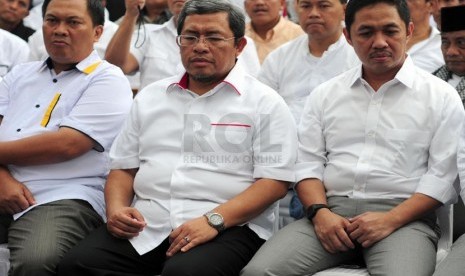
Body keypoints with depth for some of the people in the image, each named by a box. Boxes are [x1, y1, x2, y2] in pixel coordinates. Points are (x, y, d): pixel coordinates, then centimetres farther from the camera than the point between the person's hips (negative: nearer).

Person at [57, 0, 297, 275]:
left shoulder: (265, 103, 4)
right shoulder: (150, 97, 19)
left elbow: (275, 180, -5)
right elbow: (124, 167, 21)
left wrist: (213, 220, -17)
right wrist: (116, 207, -1)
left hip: (226, 228, -4)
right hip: (145, 225, 5)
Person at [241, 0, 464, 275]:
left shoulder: (441, 96, 5)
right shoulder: (325, 94, 16)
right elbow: (308, 162, 12)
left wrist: (390, 220, -13)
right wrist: (320, 212, -7)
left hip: (403, 216, -2)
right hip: (332, 212, 3)